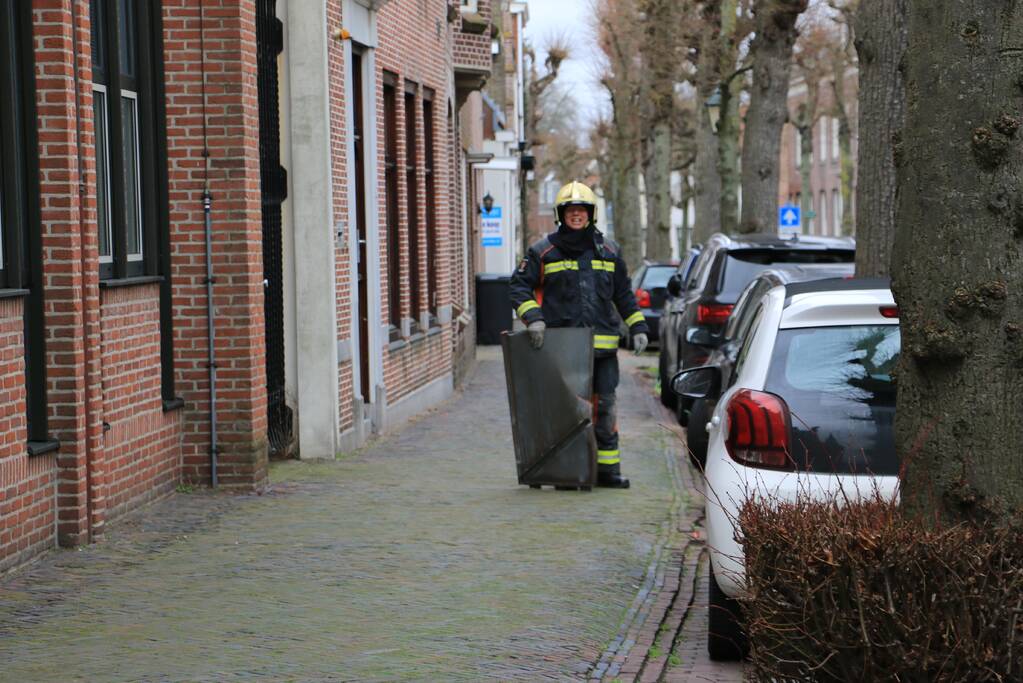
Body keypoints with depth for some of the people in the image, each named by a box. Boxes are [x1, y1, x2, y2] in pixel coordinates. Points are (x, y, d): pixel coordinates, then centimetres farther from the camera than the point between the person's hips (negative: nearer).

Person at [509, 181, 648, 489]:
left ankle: (607, 468, 9)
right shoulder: (543, 252, 3)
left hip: (602, 345, 2)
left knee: (604, 406, 3)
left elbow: (624, 295, 20)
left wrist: (638, 327, 12)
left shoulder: (609, 251, 13)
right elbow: (520, 286, 4)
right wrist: (533, 318, -10)